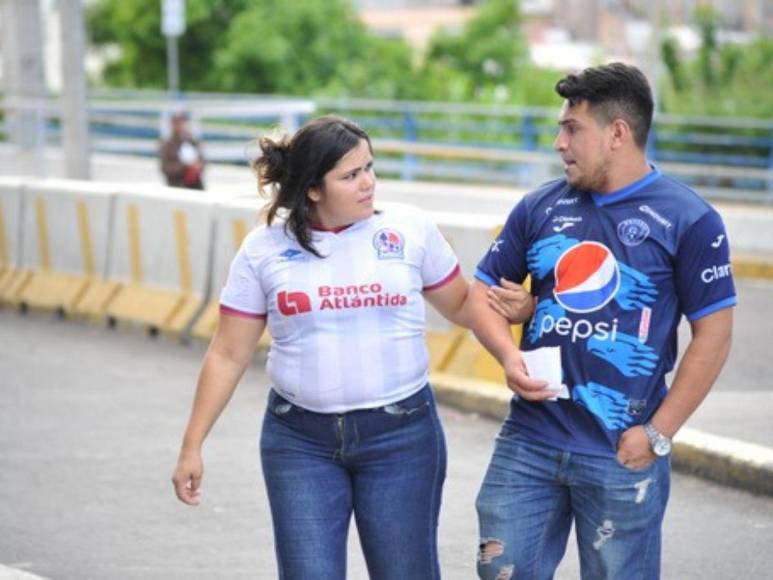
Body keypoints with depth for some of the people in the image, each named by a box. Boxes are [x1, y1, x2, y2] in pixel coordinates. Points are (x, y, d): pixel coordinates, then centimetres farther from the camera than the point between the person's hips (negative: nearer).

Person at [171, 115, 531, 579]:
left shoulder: (410, 229, -1)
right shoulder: (265, 248, 0)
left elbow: (461, 306, 10)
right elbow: (228, 355, 5)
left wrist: (514, 307, -12)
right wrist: (192, 446, 3)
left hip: (401, 433, 0)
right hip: (300, 441, 0)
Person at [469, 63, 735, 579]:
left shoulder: (688, 220, -5)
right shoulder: (542, 208, 7)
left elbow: (713, 336, -5)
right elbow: (483, 290, 14)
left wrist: (657, 435, -8)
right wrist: (509, 356, -7)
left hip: (622, 457, -4)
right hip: (528, 441, 4)